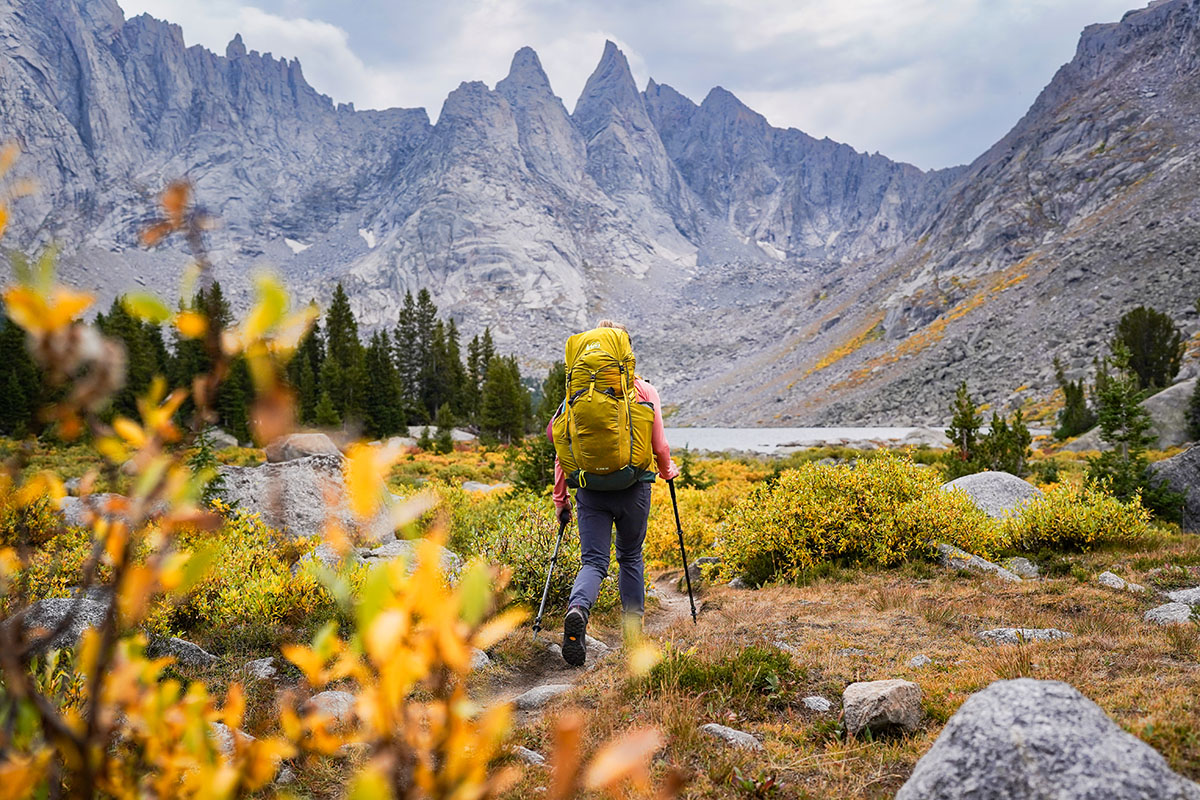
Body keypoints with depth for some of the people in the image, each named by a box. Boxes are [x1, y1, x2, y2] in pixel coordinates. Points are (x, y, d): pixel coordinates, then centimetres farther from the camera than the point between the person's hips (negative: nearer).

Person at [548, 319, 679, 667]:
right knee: (630, 557, 19)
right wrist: (667, 470, 21)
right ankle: (633, 628, 26)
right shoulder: (643, 390, -2)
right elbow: (659, 446, -1)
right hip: (632, 488, 0)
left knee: (594, 560, 1)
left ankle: (577, 610, -30)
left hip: (591, 488, 1)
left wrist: (560, 498, 10)